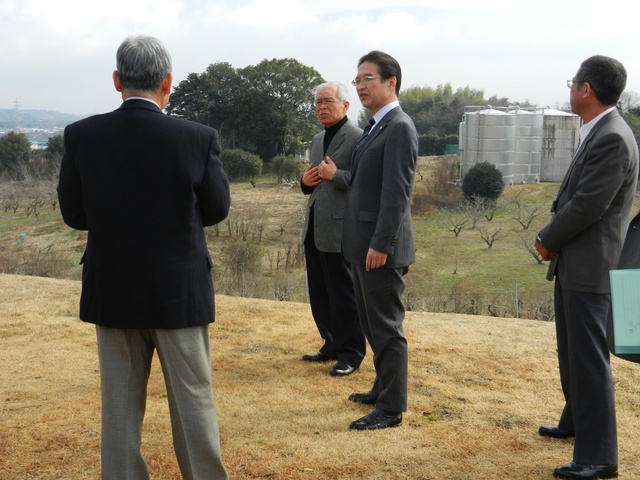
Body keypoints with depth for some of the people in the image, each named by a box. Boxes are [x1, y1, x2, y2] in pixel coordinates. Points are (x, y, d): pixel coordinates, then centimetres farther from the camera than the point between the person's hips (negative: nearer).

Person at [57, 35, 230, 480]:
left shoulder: (81, 136, -10)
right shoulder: (198, 138, -14)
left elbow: (74, 214, -1)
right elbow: (217, 209, -2)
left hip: (112, 292, 2)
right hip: (179, 292, -1)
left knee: (120, 404, 13)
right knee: (194, 398, 12)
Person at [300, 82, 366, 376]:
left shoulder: (358, 138, -8)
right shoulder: (318, 140, 18)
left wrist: (336, 175, -20)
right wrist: (305, 181, 6)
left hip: (339, 230, -8)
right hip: (314, 228, 8)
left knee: (343, 294, 0)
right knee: (320, 293, 14)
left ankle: (351, 354, 11)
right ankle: (332, 344, 27)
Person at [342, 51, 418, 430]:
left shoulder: (399, 128, -14)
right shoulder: (376, 127, 15)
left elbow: (397, 192, -20)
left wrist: (380, 245, -22)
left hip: (382, 247, -10)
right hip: (364, 244, 10)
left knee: (387, 327, -2)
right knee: (372, 324, 19)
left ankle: (392, 408, 7)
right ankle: (384, 388, 33)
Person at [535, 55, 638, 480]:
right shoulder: (598, 133, 12)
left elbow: (589, 205, -23)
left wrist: (549, 240, -9)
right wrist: (552, 236, 2)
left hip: (589, 267, -10)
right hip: (574, 263, 10)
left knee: (589, 357, -6)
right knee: (572, 349, 23)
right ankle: (577, 421, 41)